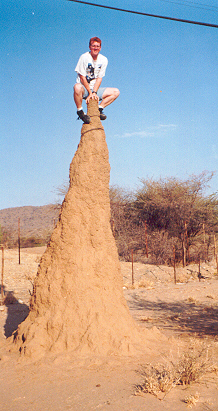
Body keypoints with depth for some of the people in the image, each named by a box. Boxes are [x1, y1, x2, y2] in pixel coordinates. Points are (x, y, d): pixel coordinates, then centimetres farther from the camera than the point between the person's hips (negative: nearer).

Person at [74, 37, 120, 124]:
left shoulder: (104, 60, 1)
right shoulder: (84, 57, -11)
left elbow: (99, 78, -2)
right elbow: (82, 77, -13)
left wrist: (94, 92, -16)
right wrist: (90, 92, -18)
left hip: (95, 88, 5)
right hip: (84, 88, -5)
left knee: (116, 92, -6)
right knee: (77, 87, -41)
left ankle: (99, 108, -5)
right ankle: (80, 111, -20)